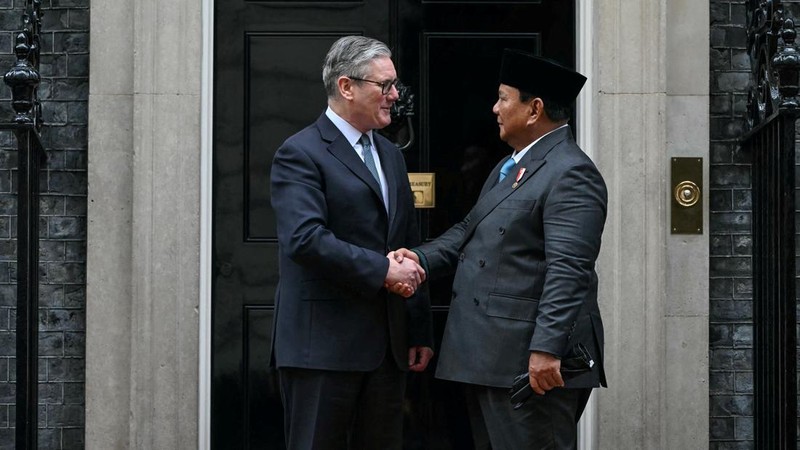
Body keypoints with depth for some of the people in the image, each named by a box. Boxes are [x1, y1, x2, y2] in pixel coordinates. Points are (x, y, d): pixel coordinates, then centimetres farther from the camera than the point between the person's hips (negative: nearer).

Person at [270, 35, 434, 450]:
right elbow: (305, 239, -21)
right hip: (323, 345, -7)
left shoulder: (390, 155, 18)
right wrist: (382, 270, -18)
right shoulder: (300, 154, -7)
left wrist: (419, 331, 15)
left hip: (387, 347, 7)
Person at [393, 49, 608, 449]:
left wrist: (547, 349, -28)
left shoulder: (570, 174, -14)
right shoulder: (508, 168, 19)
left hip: (533, 362, -10)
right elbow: (470, 231, 20)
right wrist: (422, 257, 2)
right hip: (487, 357, 10)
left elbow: (568, 270, -22)